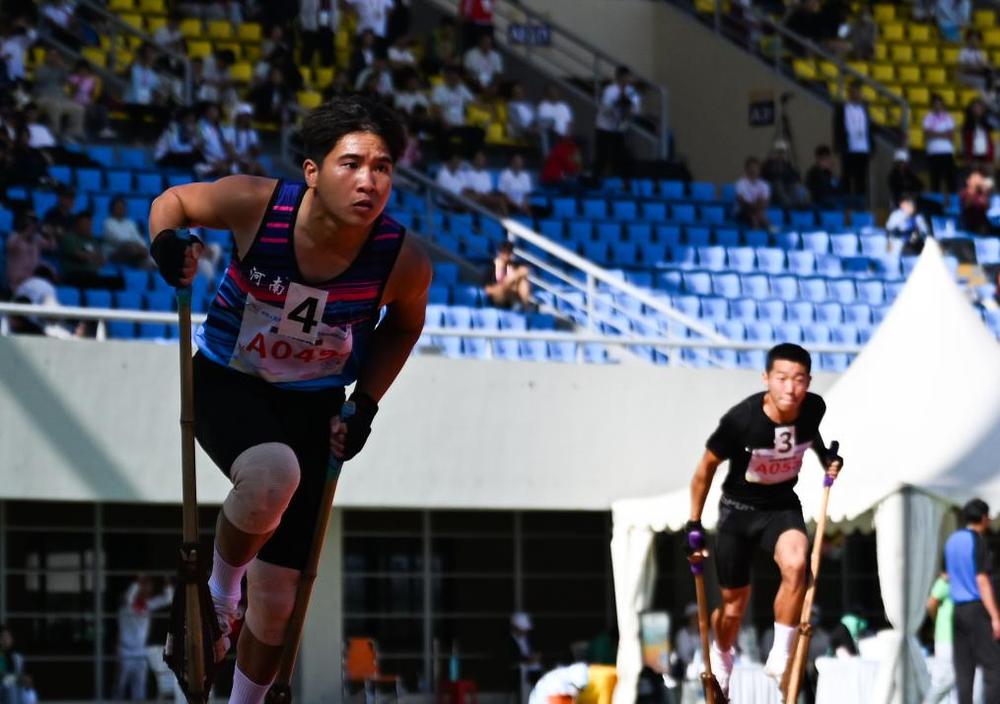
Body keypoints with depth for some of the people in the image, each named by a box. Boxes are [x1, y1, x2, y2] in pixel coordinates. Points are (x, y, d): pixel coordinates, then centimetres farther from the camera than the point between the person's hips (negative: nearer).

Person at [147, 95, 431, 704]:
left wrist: (366, 404, -4)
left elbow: (405, 324, 4)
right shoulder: (258, 205, -25)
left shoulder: (404, 261, -20)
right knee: (272, 473, -38)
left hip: (312, 406, 2)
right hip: (227, 384, -2)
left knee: (276, 599, 6)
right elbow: (173, 201, -6)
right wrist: (166, 243, -28)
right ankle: (221, 586, -7)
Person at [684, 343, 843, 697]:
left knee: (796, 565, -30)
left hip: (783, 506, 2)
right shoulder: (741, 419, -28)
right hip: (739, 508, -2)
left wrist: (827, 458, -5)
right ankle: (721, 659, 41)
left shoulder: (813, 408, -18)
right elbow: (706, 467, -12)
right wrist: (694, 524, -8)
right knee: (735, 600, 9)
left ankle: (780, 655, -16)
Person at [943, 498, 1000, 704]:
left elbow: (947, 576, 21)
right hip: (978, 609, -8)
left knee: (964, 669, 5)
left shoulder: (952, 540, 12)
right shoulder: (978, 542, -12)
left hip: (958, 610, 8)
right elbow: (982, 581, -17)